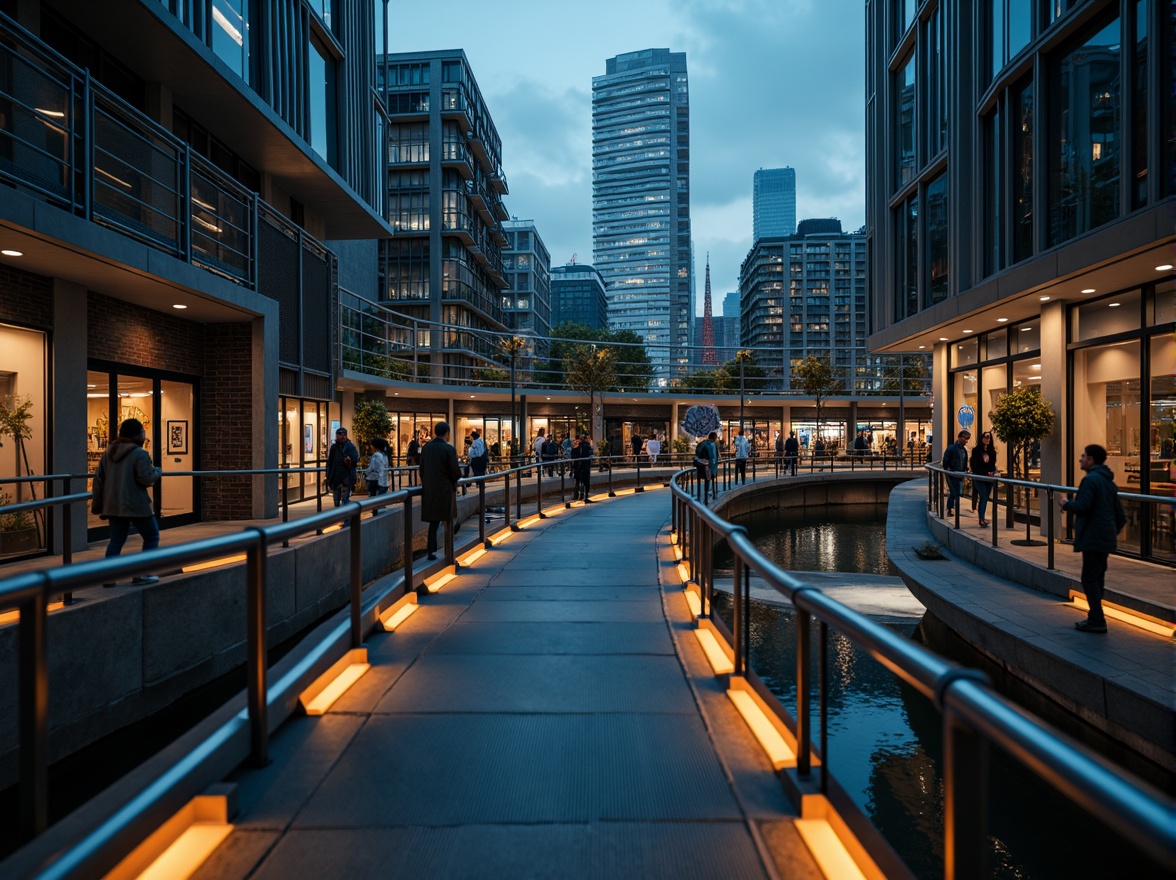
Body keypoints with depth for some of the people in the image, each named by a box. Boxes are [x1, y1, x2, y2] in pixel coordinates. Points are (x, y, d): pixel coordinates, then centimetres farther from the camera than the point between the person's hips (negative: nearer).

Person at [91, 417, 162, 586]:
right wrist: (157, 472, 2)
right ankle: (142, 575, 4)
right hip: (137, 506, -7)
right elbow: (146, 478, -21)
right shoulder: (140, 454, -12)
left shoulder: (108, 453, 12)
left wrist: (97, 505, 19)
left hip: (113, 506, 7)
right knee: (151, 537, 7)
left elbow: (99, 479, 14)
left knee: (116, 540, 14)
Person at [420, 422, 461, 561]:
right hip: (445, 489, -4)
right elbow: (456, 472, -14)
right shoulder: (449, 449, -14)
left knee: (433, 520, 10)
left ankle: (432, 550, 4)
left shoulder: (426, 447, 3)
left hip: (428, 490, 4)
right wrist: (454, 481, 7)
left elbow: (421, 469, 9)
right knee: (448, 520, 12)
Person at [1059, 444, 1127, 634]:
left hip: (1093, 538, -10)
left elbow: (1082, 507, -21)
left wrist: (1066, 504, -3)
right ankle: (1095, 618, 22)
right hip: (1106, 538, 10)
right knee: (1097, 578, 16)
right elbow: (1119, 514, 20)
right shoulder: (1108, 481, 17)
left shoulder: (1090, 479, -14)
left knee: (1090, 579, -6)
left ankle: (1097, 621, -5)